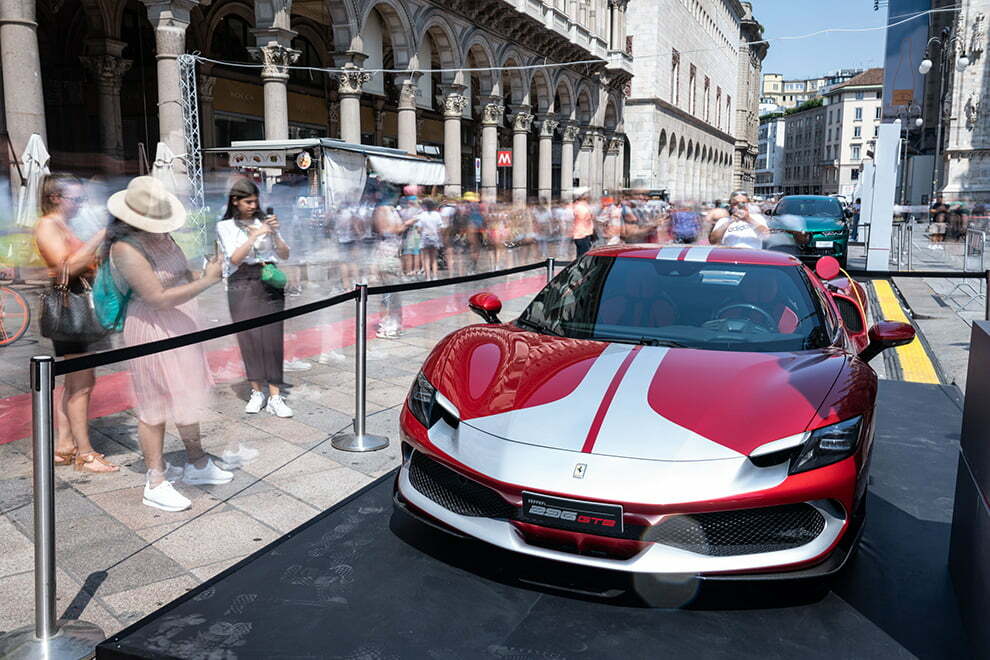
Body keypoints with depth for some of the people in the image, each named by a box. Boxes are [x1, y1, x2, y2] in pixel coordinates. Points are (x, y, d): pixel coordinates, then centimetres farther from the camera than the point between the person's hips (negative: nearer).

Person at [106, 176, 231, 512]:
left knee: (188, 395, 17)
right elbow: (159, 298, -26)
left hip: (181, 326, 9)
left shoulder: (160, 235, 6)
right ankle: (156, 483, 11)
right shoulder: (126, 248, -20)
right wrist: (207, 281, -25)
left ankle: (197, 464, 31)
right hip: (154, 330, -9)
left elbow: (181, 276, 21)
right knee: (156, 405, -1)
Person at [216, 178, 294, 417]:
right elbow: (234, 258, -9)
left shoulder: (263, 220, 11)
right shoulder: (225, 226, 5)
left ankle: (275, 397, -4)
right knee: (249, 338, 0)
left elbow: (285, 255, 8)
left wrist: (274, 233, -8)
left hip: (269, 283, 1)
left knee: (272, 337, -5)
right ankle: (256, 393, 13)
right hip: (242, 285, -1)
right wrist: (255, 235, -15)